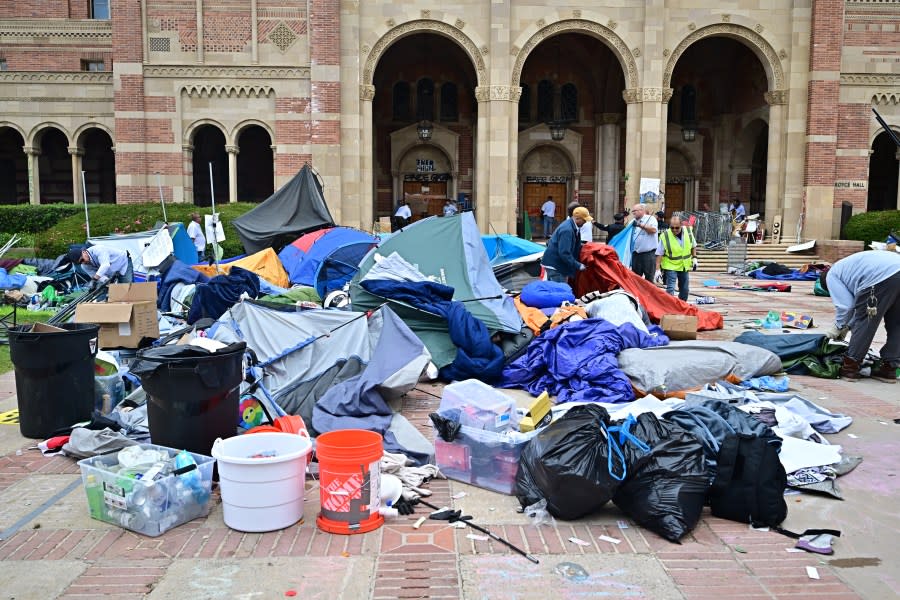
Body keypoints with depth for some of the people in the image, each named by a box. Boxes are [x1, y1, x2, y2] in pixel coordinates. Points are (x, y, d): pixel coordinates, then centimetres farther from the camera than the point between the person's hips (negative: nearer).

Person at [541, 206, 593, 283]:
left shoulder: (573, 226, 6)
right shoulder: (567, 230, -25)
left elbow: (574, 245, 24)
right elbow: (564, 253, -28)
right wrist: (578, 266, -23)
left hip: (559, 263, 10)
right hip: (554, 263, -10)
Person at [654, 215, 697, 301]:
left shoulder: (688, 231, -7)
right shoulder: (665, 236, -19)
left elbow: (693, 246, 11)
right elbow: (659, 254, -15)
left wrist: (694, 258, 3)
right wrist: (658, 269, -19)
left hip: (684, 266, 5)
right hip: (670, 266, -5)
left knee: (685, 290, 15)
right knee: (670, 290, -13)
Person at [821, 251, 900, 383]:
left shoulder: (831, 276, 14)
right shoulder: (847, 266, 38)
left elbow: (845, 305, 4)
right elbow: (857, 304, 36)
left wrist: (839, 326, 18)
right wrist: (848, 326, 36)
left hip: (882, 278, -9)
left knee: (864, 323, 4)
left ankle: (850, 367, 11)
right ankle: (889, 367, 24)